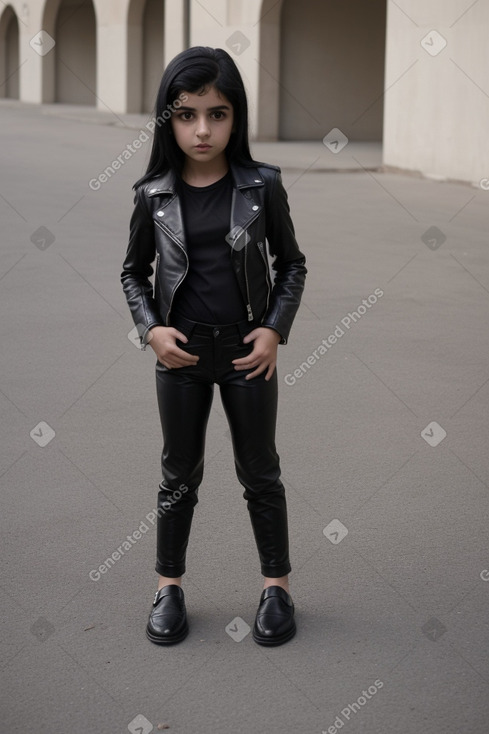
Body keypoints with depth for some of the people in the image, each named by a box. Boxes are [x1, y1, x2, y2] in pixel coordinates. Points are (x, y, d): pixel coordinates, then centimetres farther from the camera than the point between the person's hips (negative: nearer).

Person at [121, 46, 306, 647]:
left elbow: (291, 264, 2)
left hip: (248, 351, -1)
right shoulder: (153, 195, -4)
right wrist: (151, 328, -7)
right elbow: (134, 271, 7)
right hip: (180, 352, 1)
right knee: (179, 474, 13)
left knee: (260, 472, 11)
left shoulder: (262, 186, -7)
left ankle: (276, 585, 25)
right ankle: (169, 587, 26)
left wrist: (275, 330, -8)